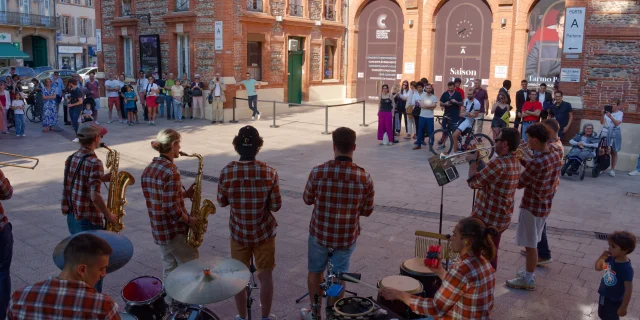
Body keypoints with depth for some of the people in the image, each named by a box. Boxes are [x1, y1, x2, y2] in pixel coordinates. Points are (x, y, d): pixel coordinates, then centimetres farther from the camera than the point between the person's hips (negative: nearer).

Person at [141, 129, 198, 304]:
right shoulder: (171, 172, -23)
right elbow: (172, 209, -25)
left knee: (169, 270, 19)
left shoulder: (149, 169, 5)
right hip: (176, 230, -9)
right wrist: (190, 220, -10)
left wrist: (184, 193, 6)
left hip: (159, 230, 9)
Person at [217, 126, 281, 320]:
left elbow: (222, 202, -1)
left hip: (238, 232, 1)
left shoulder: (227, 172, -13)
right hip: (264, 232, -1)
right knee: (265, 276, 15)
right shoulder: (269, 173, -16)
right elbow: (276, 206, -10)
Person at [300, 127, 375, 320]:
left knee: (315, 271, 22)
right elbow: (367, 211, -3)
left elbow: (307, 200, -1)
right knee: (339, 275, 19)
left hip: (319, 232, 0)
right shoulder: (365, 178, -16)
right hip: (347, 236, 0)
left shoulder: (318, 172, -17)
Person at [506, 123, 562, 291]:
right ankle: (529, 272, 36)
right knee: (533, 243, 22)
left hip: (532, 207, -9)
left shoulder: (536, 163, -29)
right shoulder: (556, 156, -1)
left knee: (530, 244, 5)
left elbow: (518, 183, -18)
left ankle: (528, 280, 18)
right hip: (545, 206, 9)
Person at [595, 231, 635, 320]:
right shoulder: (611, 258, -12)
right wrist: (602, 257, -16)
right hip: (604, 295, 6)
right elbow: (598, 268, 3)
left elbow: (628, 290, -25)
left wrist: (623, 308, -19)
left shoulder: (626, 269, -31)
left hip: (614, 301, -6)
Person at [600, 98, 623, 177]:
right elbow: (602, 122, -1)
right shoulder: (608, 111, 4)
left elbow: (617, 123, -15)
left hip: (614, 133, -1)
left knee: (614, 152, 6)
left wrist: (610, 117, -28)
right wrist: (603, 115, -16)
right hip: (605, 132, 1)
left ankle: (612, 169, 12)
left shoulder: (620, 113, -1)